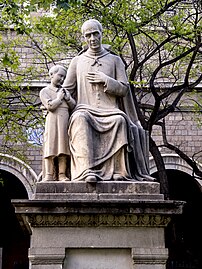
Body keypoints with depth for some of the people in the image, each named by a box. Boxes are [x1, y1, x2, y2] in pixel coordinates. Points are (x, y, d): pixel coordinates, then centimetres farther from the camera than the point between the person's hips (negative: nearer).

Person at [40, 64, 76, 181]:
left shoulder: (65, 91, 23)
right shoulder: (45, 91, 6)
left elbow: (74, 106, 17)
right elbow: (50, 106, -10)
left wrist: (68, 98, 1)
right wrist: (59, 98, 3)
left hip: (65, 122, 4)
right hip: (52, 121, -4)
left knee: (63, 147, -2)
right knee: (51, 147, -7)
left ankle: (62, 174, -2)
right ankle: (49, 175, -6)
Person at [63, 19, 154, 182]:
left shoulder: (115, 60, 16)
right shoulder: (77, 61, 19)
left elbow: (124, 89, 7)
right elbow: (66, 90, 16)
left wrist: (105, 80, -6)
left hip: (109, 113, 0)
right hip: (86, 110, 0)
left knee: (120, 120, -37)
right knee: (80, 119, -38)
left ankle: (118, 170, -33)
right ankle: (87, 170, -46)